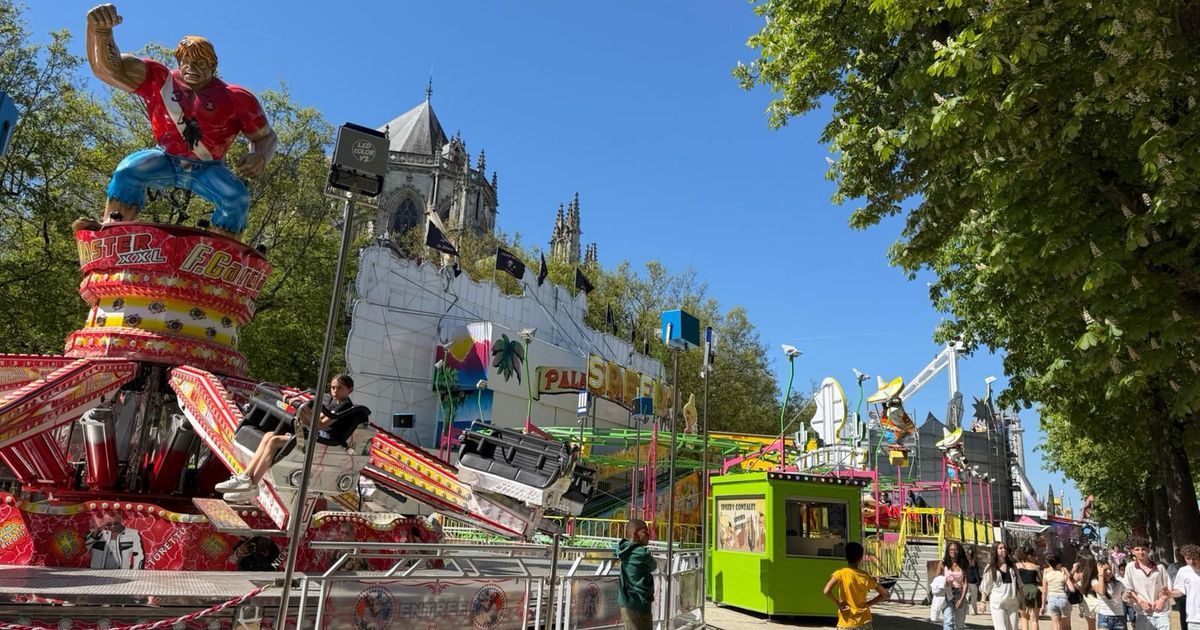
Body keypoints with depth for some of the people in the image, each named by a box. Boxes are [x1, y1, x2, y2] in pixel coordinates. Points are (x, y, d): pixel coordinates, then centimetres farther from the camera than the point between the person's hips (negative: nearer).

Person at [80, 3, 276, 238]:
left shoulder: (236, 99, -13)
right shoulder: (158, 81, -8)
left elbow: (266, 136, -5)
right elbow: (109, 68, -21)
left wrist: (260, 156, -30)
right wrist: (100, 30, -43)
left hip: (207, 170, -2)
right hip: (165, 161, 2)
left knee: (236, 197, -28)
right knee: (129, 169, -26)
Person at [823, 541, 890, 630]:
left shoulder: (840, 574, -10)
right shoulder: (865, 576, -1)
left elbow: (826, 591, -25)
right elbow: (885, 594, 1)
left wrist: (838, 604, -10)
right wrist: (868, 604, 4)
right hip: (864, 622, 3)